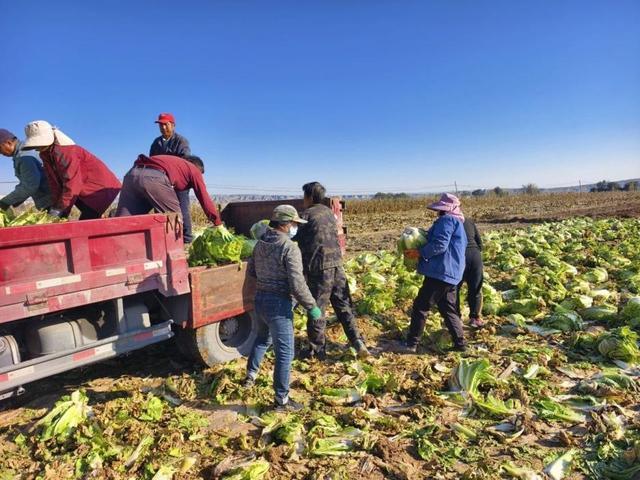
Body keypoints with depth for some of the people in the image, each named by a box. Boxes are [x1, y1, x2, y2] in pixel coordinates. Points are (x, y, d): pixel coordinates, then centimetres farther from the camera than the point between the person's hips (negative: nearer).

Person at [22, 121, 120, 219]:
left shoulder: (64, 151, -22)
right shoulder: (46, 154, 6)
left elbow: (72, 183, -26)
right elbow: (54, 182, 5)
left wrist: (59, 208, -21)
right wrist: (54, 206, -3)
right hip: (85, 189, 10)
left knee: (86, 221, -20)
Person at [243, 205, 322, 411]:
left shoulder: (260, 243, 5)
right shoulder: (289, 248, -19)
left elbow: (251, 270, 15)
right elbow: (297, 284, -22)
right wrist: (312, 306, -13)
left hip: (259, 298, 8)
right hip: (278, 303, -8)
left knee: (263, 338, 31)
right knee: (284, 352, 3)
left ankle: (250, 376, 44)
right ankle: (282, 400, 11)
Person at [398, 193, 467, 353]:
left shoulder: (447, 220, -9)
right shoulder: (456, 222, 24)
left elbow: (439, 245, -21)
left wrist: (421, 253, -9)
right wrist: (423, 250, 13)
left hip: (440, 272, -10)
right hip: (450, 274, 10)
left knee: (420, 306, -4)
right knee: (448, 309, 16)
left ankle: (411, 344, 1)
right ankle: (459, 343, 18)